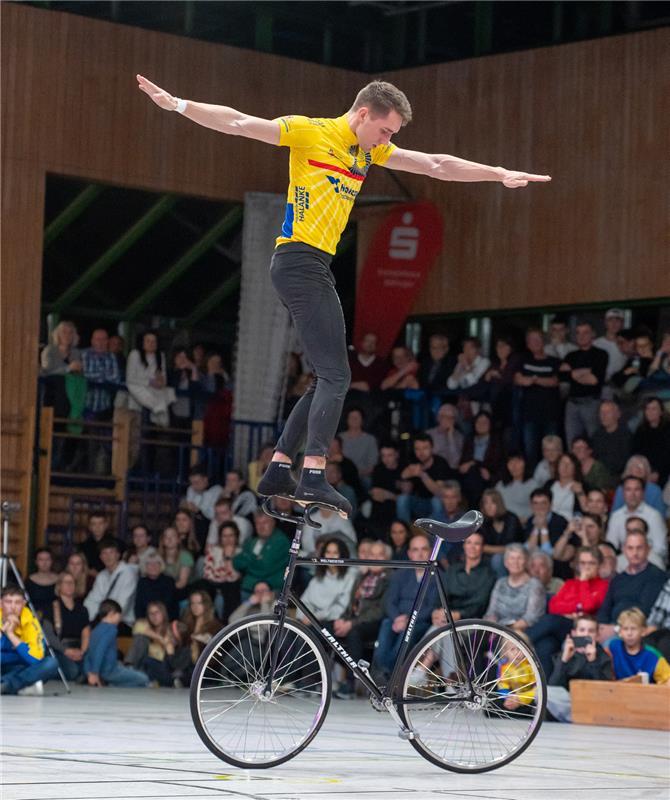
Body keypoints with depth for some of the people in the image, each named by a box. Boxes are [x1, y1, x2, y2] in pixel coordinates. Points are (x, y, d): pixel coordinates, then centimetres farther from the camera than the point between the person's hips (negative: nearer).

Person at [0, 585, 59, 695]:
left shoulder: (30, 622, -13)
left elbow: (36, 659, -23)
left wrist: (11, 634, -27)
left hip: (19, 670, 1)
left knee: (51, 663, -25)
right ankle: (24, 687, -27)